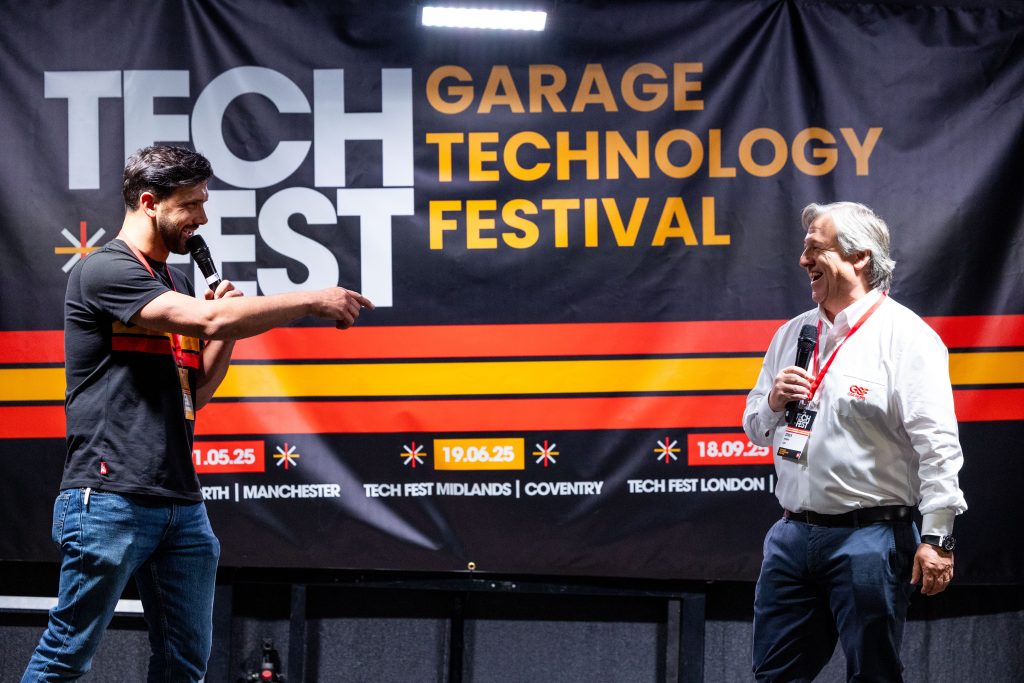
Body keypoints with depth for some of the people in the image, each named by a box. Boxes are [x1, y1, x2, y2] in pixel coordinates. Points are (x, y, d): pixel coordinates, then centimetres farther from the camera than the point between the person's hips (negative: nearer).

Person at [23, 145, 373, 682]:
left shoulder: (175, 284, 19)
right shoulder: (105, 270, -9)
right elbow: (209, 318, -21)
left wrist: (224, 327, 6)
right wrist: (314, 301, -14)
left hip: (181, 504, 9)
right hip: (110, 499, -9)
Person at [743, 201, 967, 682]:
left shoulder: (906, 336, -8)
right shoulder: (793, 335, 14)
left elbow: (938, 445, -13)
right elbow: (755, 429, 23)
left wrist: (937, 538, -18)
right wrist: (773, 402, 0)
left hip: (868, 538, -7)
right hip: (793, 534, 7)